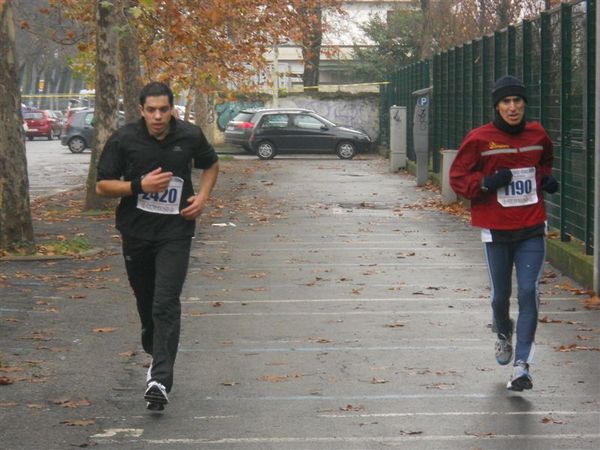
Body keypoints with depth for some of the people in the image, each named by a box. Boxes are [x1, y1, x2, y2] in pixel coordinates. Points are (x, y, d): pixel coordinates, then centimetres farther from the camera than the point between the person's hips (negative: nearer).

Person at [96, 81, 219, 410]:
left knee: (166, 305, -14)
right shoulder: (123, 140, -6)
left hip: (175, 233, -1)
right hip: (136, 232, 1)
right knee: (146, 302, 14)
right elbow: (102, 186, -3)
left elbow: (211, 165, 18)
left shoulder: (190, 136, -2)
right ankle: (155, 352, 41)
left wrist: (202, 197, 0)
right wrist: (140, 185, -18)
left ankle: (160, 380, -18)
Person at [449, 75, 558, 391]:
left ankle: (522, 365, -9)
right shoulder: (479, 139, -6)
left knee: (528, 293, -10)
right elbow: (458, 178, -2)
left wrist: (546, 179, 5)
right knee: (501, 295, 10)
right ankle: (503, 333, 45)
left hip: (532, 229, 1)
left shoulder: (537, 136, 4)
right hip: (496, 230, -1)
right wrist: (486, 183, -18)